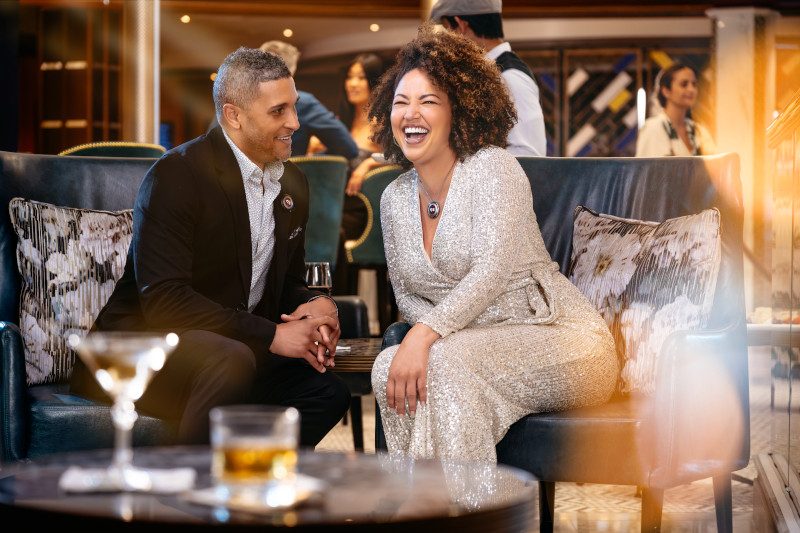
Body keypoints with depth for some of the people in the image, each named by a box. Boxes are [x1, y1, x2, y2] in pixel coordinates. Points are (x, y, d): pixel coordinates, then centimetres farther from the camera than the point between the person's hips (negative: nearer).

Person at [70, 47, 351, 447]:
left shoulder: (293, 185, 10)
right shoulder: (177, 174, -15)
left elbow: (289, 283, 20)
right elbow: (163, 299, -23)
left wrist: (316, 306, -6)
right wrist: (272, 335, -24)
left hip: (237, 352, 7)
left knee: (328, 392, -13)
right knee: (231, 361, -35)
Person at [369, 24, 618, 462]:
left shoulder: (493, 168, -9)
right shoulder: (395, 199, 11)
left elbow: (492, 272, -22)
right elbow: (406, 293, 16)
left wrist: (426, 334, -33)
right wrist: (437, 330, -8)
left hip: (566, 341, -6)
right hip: (483, 349, 6)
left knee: (442, 363, -32)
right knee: (389, 366, -22)